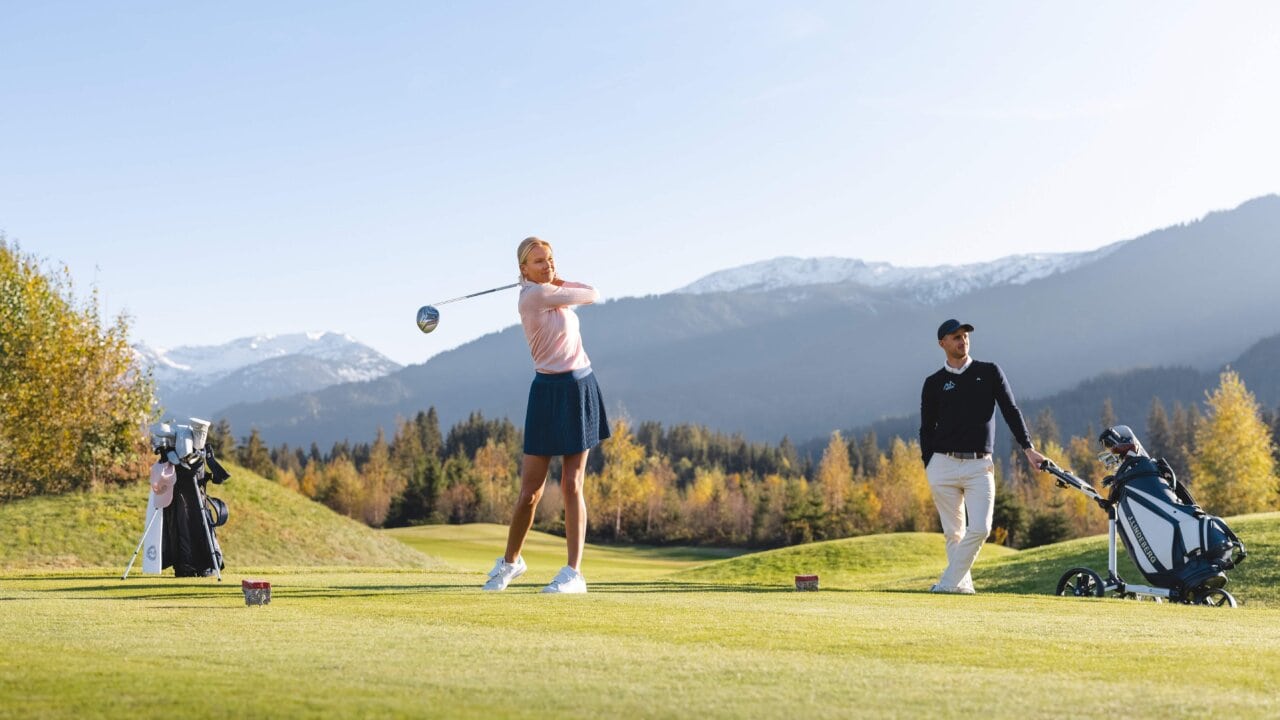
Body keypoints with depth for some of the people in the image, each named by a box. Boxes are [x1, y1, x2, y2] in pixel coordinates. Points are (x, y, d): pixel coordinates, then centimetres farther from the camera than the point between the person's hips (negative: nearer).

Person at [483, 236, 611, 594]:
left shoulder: (551, 292, 10)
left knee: (572, 485, 0)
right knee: (530, 489, 1)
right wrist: (557, 282, 13)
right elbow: (592, 294, -3)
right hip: (549, 390, -5)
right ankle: (510, 561, 24)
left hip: (581, 388, 5)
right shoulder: (535, 294, -12)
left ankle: (574, 573, 1)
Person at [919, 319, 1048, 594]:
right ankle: (962, 583, 13)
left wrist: (1028, 448, -5)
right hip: (944, 466, 0)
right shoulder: (934, 383, 9)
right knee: (954, 532, 2)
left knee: (980, 528, -13)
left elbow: (1011, 411, 5)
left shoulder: (989, 372, 9)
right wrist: (929, 470, 1)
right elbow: (927, 429, 10)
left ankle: (948, 582, -5)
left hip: (979, 466, 0)